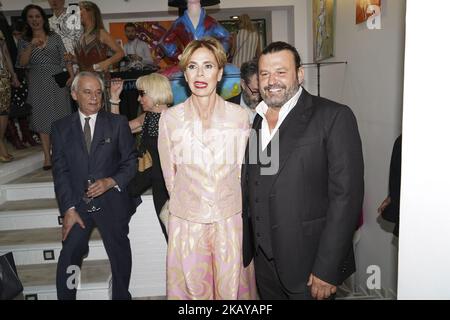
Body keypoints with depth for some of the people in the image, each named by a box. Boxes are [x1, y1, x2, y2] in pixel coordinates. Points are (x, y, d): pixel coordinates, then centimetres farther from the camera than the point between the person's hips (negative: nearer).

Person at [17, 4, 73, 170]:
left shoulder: (55, 37, 7)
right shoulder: (24, 41, 9)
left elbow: (65, 58, 4)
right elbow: (22, 63, -1)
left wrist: (71, 75, -9)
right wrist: (31, 46, -14)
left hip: (57, 81, -1)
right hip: (38, 84, 1)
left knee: (61, 117, 2)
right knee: (42, 118, 1)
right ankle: (47, 157, 4)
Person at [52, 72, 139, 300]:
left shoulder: (118, 123, 3)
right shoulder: (61, 128, 6)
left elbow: (131, 162, 2)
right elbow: (60, 171, 1)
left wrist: (111, 182, -15)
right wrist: (69, 208, -7)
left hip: (111, 202, 0)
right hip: (78, 203, 1)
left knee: (120, 257, 9)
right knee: (68, 257, -7)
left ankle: (121, 295, 29)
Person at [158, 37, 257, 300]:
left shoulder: (239, 116, -5)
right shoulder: (171, 118, -4)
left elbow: (242, 168, 5)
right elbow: (169, 171, 7)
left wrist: (229, 203, 11)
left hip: (230, 218, 0)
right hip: (187, 219, 0)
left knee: (231, 287, 12)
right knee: (193, 289, 13)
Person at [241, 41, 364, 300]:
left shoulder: (334, 117, -11)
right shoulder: (253, 122, 7)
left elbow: (346, 195, -15)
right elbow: (248, 191, 10)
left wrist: (327, 270, -16)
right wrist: (243, 253, 9)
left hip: (308, 265, -5)